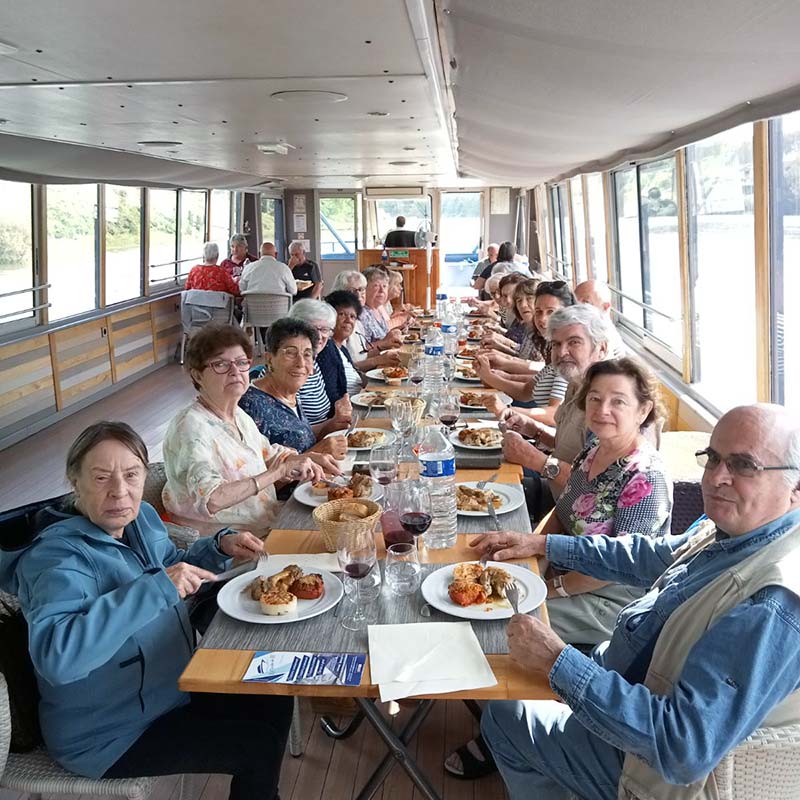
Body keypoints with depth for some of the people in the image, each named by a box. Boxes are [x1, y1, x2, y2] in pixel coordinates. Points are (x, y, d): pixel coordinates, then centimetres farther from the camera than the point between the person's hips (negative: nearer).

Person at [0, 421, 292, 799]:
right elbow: (56, 656, -43)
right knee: (258, 747, -9)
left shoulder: (141, 518, -3)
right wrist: (158, 586, -42)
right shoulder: (58, 558, -27)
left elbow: (172, 567, 17)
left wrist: (220, 546, -3)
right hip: (111, 737, -8)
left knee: (275, 704, 11)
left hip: (173, 687, 8)